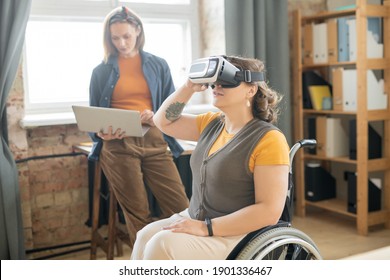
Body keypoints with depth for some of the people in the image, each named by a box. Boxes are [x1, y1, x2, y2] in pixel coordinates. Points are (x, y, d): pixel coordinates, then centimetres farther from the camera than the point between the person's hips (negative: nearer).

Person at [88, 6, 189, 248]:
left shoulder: (158, 65, 11)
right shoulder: (101, 71, 9)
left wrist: (157, 117, -13)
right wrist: (101, 132, -12)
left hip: (154, 142, 1)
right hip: (118, 146, -1)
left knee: (180, 208, -7)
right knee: (139, 215, 2)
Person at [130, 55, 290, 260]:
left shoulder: (268, 139, -15)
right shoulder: (212, 124, 8)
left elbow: (269, 211, -20)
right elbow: (163, 121, 17)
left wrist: (206, 227, -23)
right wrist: (189, 88, 1)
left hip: (238, 234, -7)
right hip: (194, 220, 7)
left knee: (163, 244, -27)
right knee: (146, 236, -18)